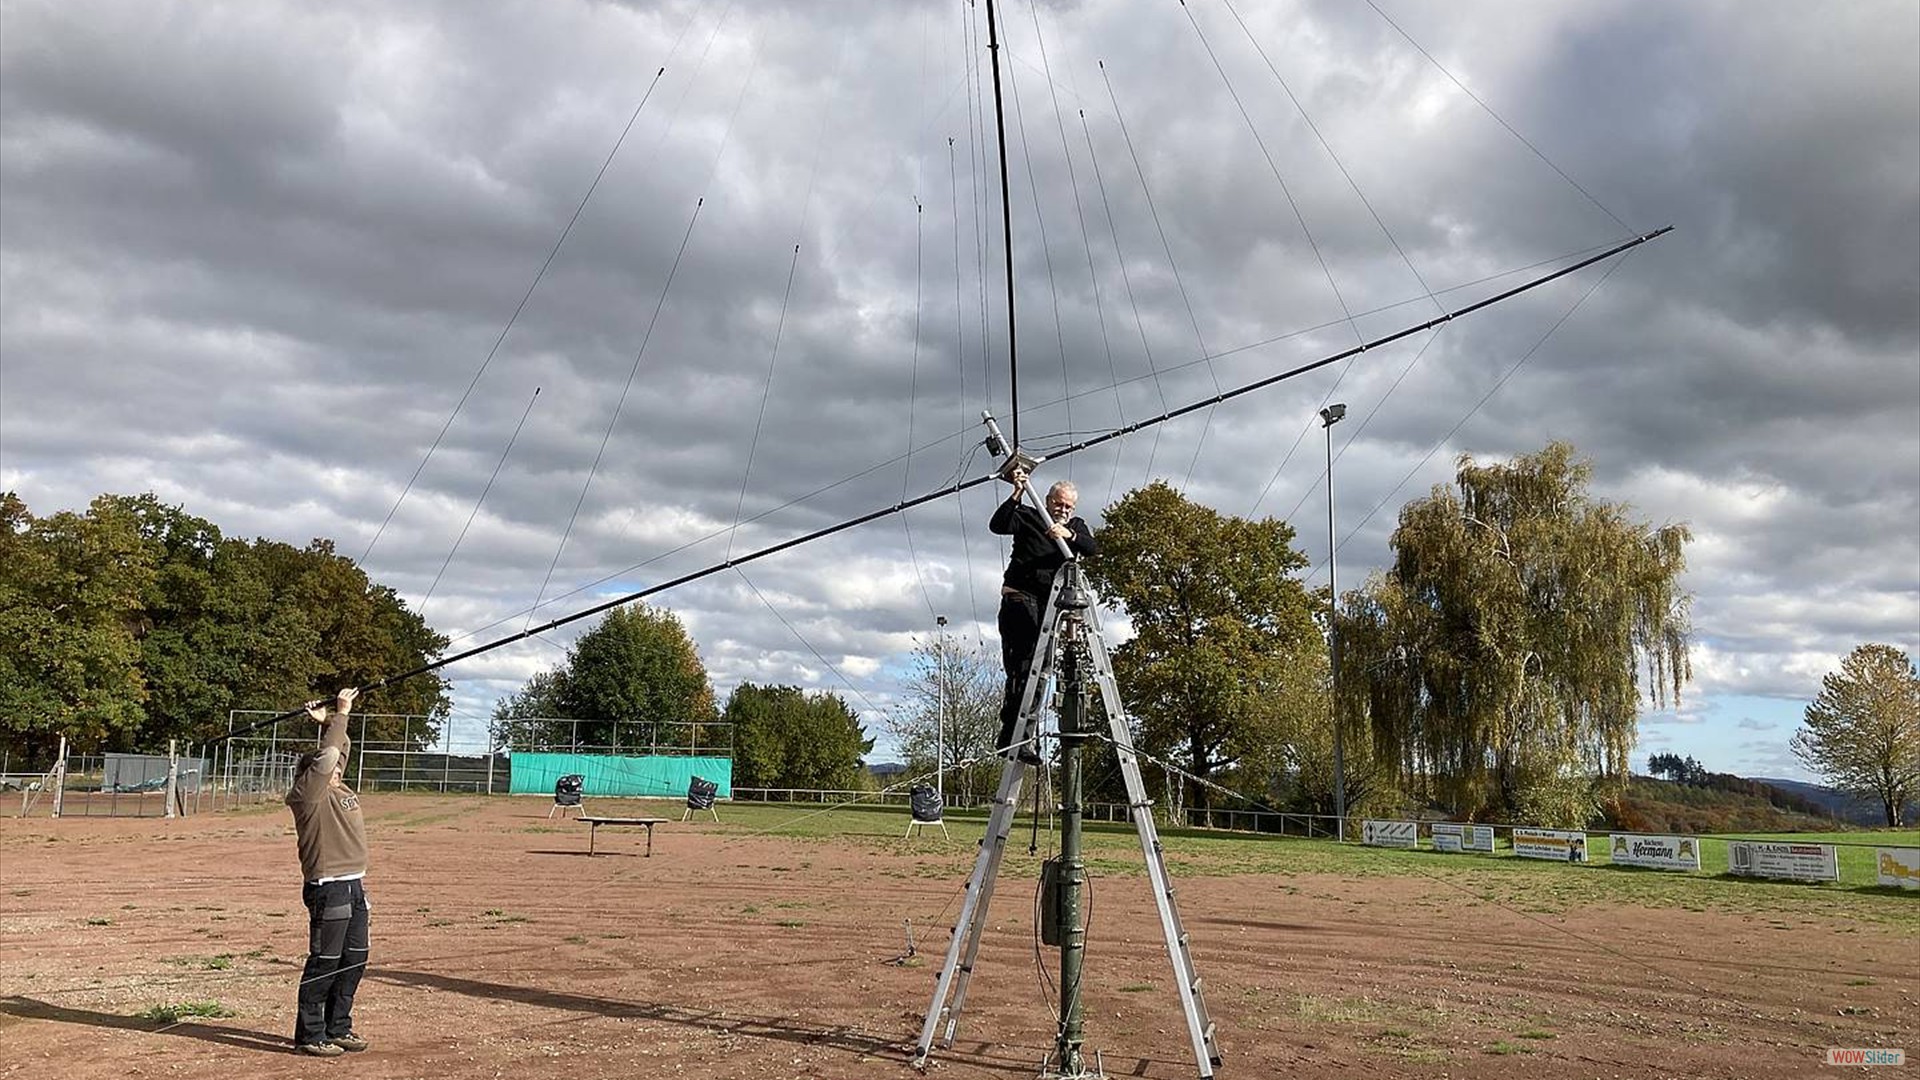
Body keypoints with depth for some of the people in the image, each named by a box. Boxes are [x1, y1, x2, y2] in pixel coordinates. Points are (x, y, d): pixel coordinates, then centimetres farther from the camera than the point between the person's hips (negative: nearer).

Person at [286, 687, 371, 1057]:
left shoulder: (337, 787, 14)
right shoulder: (308, 793, -9)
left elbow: (339, 749, 25)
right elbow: (327, 755, -18)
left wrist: (329, 721, 13)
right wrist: (340, 714, -11)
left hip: (355, 885, 9)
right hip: (328, 888, -9)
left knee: (354, 960, 14)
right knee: (325, 962, -4)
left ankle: (338, 1027, 25)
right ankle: (309, 1035, 5)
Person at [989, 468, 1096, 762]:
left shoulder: (1076, 527, 19)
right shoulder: (1028, 517, 8)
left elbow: (1091, 548, -1)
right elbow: (997, 525, -9)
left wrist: (1069, 535, -20)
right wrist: (1017, 494, -18)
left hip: (1050, 603, 5)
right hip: (1019, 596, -5)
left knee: (1037, 669, 1)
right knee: (1022, 663, -16)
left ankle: (1012, 735, 5)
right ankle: (1015, 734, -21)